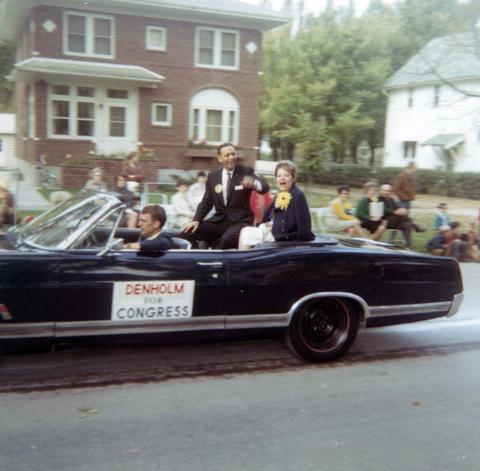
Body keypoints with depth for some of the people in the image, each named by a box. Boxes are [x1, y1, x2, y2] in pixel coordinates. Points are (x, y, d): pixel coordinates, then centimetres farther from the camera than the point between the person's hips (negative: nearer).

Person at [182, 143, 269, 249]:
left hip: (240, 221, -4)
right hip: (219, 220, 4)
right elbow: (206, 203, 12)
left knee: (227, 239, -36)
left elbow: (265, 187, -18)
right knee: (188, 232, -14)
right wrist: (196, 220, -5)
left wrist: (253, 184, -43)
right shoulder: (213, 176, 8)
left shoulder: (246, 172, -2)